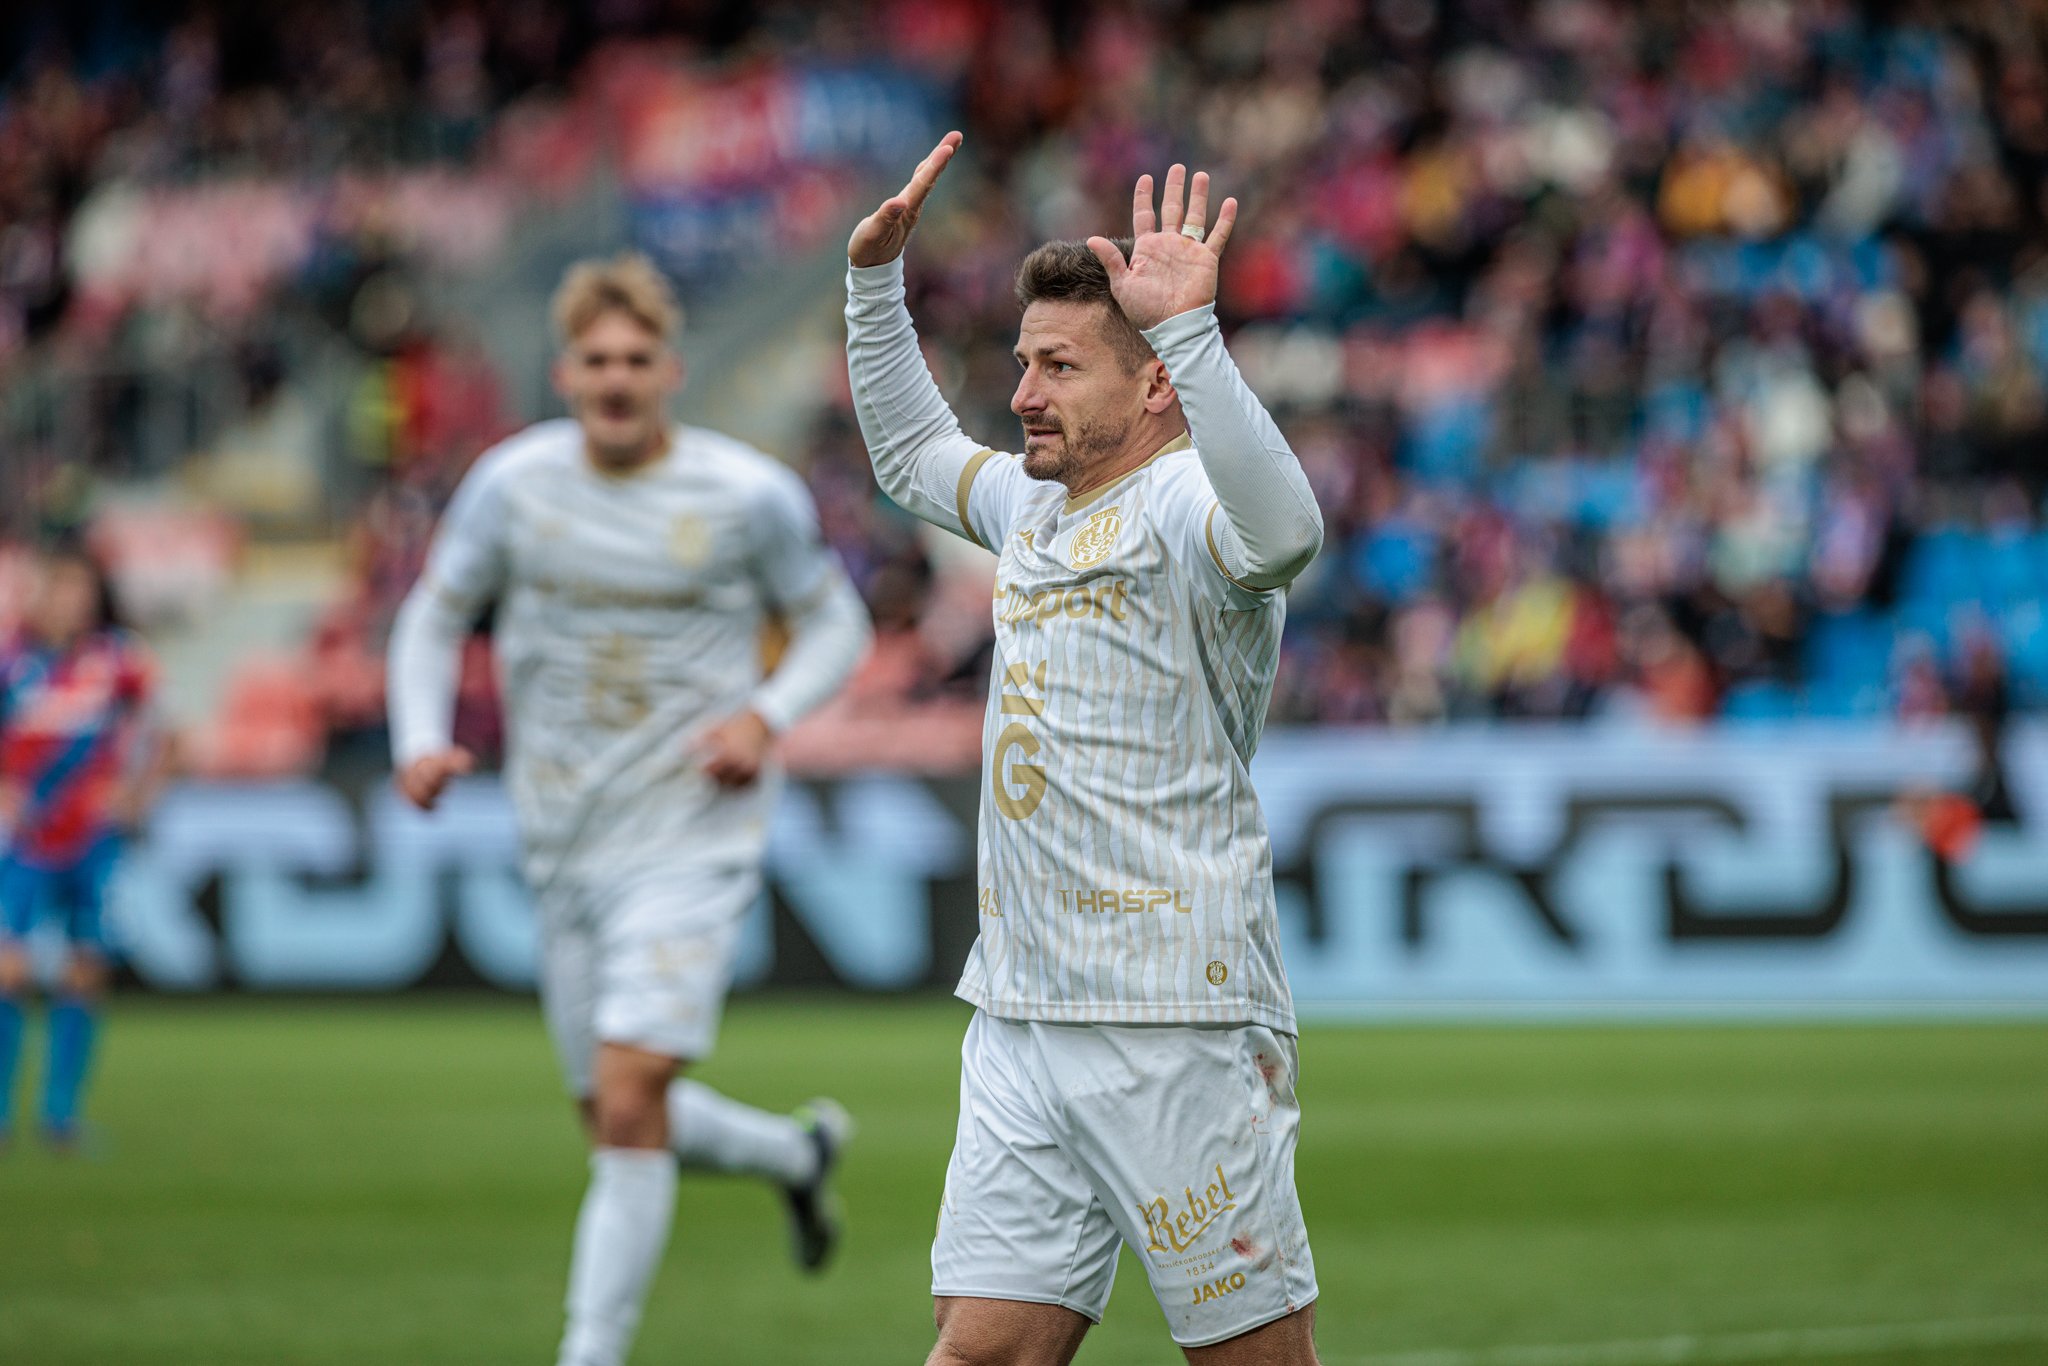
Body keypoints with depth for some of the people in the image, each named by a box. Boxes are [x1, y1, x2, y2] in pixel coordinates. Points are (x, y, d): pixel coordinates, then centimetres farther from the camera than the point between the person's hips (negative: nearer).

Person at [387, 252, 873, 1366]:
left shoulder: (750, 496, -8)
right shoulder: (513, 482, -2)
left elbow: (835, 627, 5)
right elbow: (434, 617, 10)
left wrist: (766, 715, -14)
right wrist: (421, 742, -8)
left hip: (692, 842, -4)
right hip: (565, 846, 4)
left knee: (629, 1101, -17)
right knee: (618, 1118, 12)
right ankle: (798, 1152, 42)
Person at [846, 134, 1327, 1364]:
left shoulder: (1183, 506, -10)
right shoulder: (1036, 504, 17)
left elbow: (1282, 529, -35)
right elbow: (913, 450, 39)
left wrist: (1188, 328, -39)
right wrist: (877, 279, 29)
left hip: (1180, 1029, -8)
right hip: (1020, 1022, 8)